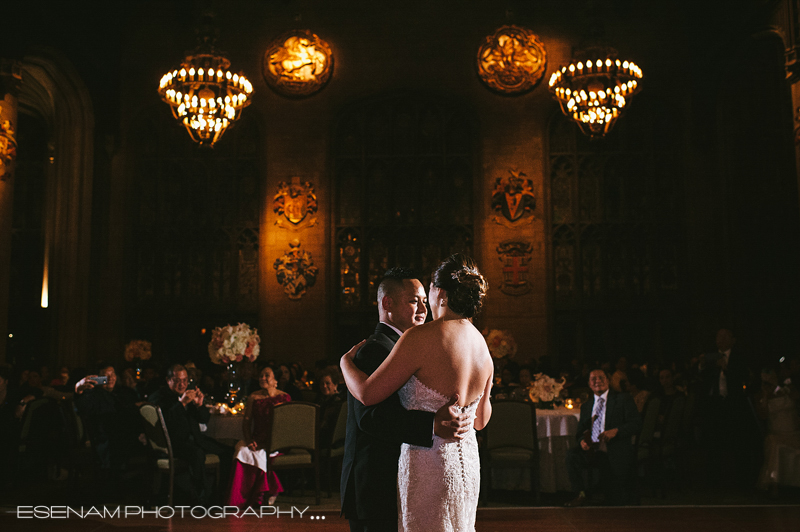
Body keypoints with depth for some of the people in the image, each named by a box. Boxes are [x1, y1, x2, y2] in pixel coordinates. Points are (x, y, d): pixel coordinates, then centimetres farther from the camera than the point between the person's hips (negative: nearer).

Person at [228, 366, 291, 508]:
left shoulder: (284, 397, 3)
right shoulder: (254, 397, 13)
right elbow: (246, 421, 10)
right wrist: (249, 439, -9)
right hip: (257, 440, 3)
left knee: (260, 453, -31)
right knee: (241, 449, -27)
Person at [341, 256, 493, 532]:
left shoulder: (422, 337, -19)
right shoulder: (483, 346, 5)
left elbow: (367, 393, -14)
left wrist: (346, 361, 6)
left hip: (428, 466, -7)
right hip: (467, 462, 8)